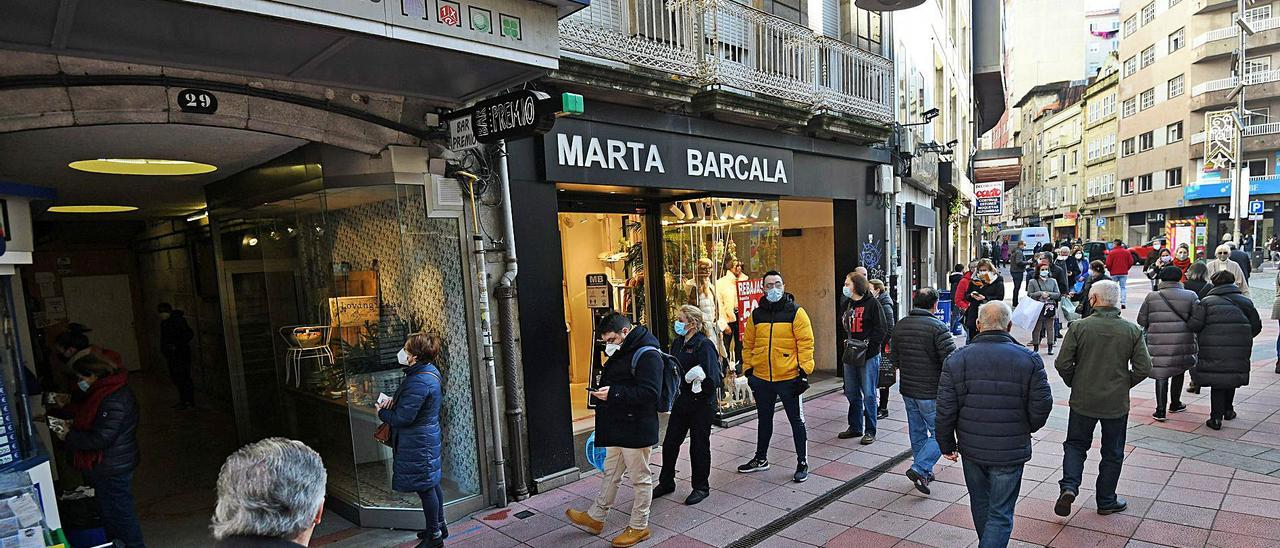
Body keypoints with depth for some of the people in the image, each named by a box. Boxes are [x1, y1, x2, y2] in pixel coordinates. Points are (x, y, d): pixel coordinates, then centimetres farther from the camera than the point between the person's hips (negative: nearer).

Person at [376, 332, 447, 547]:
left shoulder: (419, 382, -28)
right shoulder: (429, 371, 5)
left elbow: (402, 418, -24)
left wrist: (382, 412, -5)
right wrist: (394, 400, 0)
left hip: (418, 443, -10)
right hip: (429, 438, 10)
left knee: (425, 488, 4)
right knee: (432, 484, 20)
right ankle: (439, 526, 34)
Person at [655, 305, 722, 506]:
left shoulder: (704, 345, -17)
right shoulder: (678, 342, 6)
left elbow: (713, 377, -23)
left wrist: (699, 394, -18)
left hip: (701, 405, -7)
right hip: (681, 402, 7)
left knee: (699, 445, 7)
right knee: (669, 443, 12)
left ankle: (701, 487, 24)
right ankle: (666, 483, 29)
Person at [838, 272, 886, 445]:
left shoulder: (872, 303, -10)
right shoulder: (848, 304, 10)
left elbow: (881, 330, -12)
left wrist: (867, 343, -19)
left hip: (869, 355, -7)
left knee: (868, 394, 2)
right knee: (852, 393, 14)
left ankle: (870, 431, 14)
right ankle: (855, 427, 27)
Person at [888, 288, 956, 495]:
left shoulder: (901, 325, 4)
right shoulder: (938, 327, -16)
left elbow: (893, 359, 10)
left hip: (907, 390, 6)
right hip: (932, 393, -6)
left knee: (917, 432, 17)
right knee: (939, 433, 5)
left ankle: (925, 472, 27)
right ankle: (919, 469, -6)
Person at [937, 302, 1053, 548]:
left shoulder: (957, 359, -7)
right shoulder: (1029, 359, -10)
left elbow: (945, 409, -7)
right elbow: (1042, 405, -7)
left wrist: (947, 444, 6)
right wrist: (1025, 430, 14)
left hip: (971, 449, 2)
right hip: (1010, 452, -2)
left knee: (980, 505, 22)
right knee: (1000, 514, 6)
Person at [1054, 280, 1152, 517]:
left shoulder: (1079, 327, -12)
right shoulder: (1133, 330, -6)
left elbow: (1063, 364, -12)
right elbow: (1143, 368, -6)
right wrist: (1123, 384, 11)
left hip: (1083, 400, -1)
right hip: (1117, 402, 1)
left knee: (1075, 444, 15)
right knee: (1112, 453, 16)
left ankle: (1069, 486, -3)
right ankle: (1107, 501, 25)